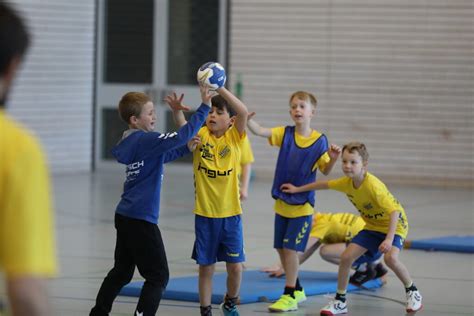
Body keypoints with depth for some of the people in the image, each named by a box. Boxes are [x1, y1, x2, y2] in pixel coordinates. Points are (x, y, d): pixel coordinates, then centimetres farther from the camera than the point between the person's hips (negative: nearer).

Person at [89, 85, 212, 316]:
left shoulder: (131, 142, 11)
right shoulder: (145, 140, -16)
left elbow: (161, 156, 28)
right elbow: (181, 136, -26)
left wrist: (187, 148, 17)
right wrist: (204, 107, -22)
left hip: (125, 217, 9)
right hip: (141, 219, -9)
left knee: (122, 271, 20)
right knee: (158, 276, -3)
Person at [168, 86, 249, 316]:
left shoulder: (235, 137, -3)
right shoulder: (201, 135, -1)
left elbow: (243, 112, -20)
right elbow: (183, 125, -20)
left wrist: (220, 89, -29)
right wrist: (176, 108, -41)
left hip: (231, 213, 0)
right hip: (204, 213, 1)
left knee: (235, 266, 3)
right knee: (206, 267, 8)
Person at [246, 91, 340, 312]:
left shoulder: (319, 141, -8)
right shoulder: (285, 134, -2)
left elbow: (325, 171, 1)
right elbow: (259, 131, -16)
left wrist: (333, 159, -20)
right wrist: (247, 119, -35)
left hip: (302, 204, -4)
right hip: (281, 202, 4)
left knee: (290, 248, -8)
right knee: (281, 248, 11)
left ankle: (289, 296, 0)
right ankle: (297, 289, 29)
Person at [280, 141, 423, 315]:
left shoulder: (373, 186, -32)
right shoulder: (346, 183, -9)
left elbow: (394, 212, -35)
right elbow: (324, 184, 11)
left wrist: (389, 239, -45)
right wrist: (298, 189, 17)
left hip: (395, 224, -7)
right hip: (372, 226, 7)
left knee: (390, 257, -31)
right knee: (346, 256, -6)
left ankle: (412, 292, -6)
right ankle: (340, 301, 9)